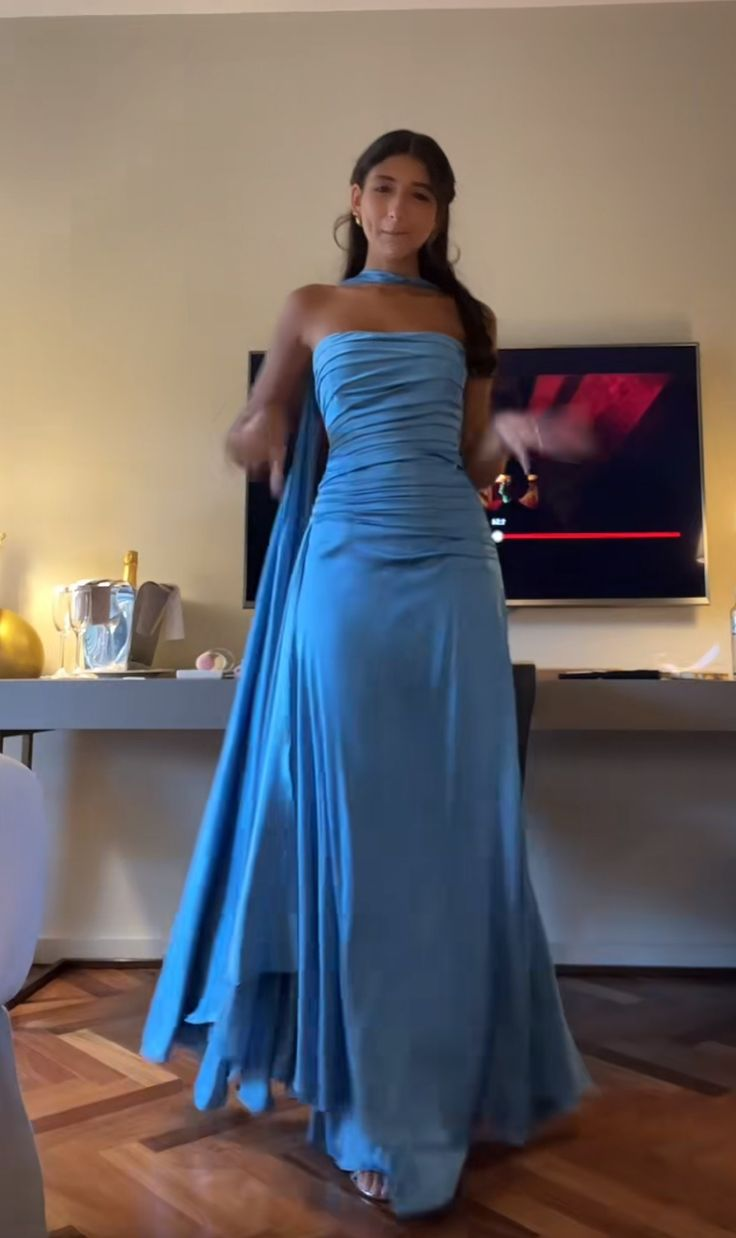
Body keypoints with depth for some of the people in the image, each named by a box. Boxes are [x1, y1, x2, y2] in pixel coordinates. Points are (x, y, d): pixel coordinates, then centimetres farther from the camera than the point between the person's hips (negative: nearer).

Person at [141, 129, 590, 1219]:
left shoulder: (467, 320, 15)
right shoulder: (311, 310, 12)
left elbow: (472, 465, 14)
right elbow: (260, 428, 14)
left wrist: (515, 435, -8)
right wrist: (258, 431, -9)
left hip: (455, 573, 2)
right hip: (348, 571, -1)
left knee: (458, 828, 2)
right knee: (359, 828, -2)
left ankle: (460, 1078, 19)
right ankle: (381, 1107, 10)